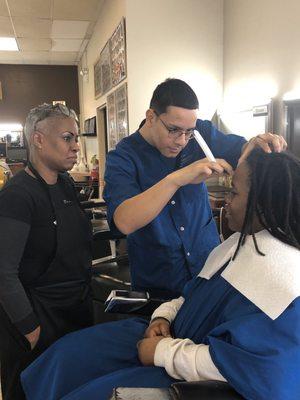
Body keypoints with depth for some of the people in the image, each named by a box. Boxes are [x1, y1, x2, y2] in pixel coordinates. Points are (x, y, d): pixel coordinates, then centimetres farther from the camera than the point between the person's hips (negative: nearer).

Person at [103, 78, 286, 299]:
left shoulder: (199, 132, -6)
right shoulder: (122, 157, -19)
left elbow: (237, 150, 4)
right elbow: (124, 223, -32)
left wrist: (256, 144, -20)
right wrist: (175, 179, -43)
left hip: (209, 264, 4)